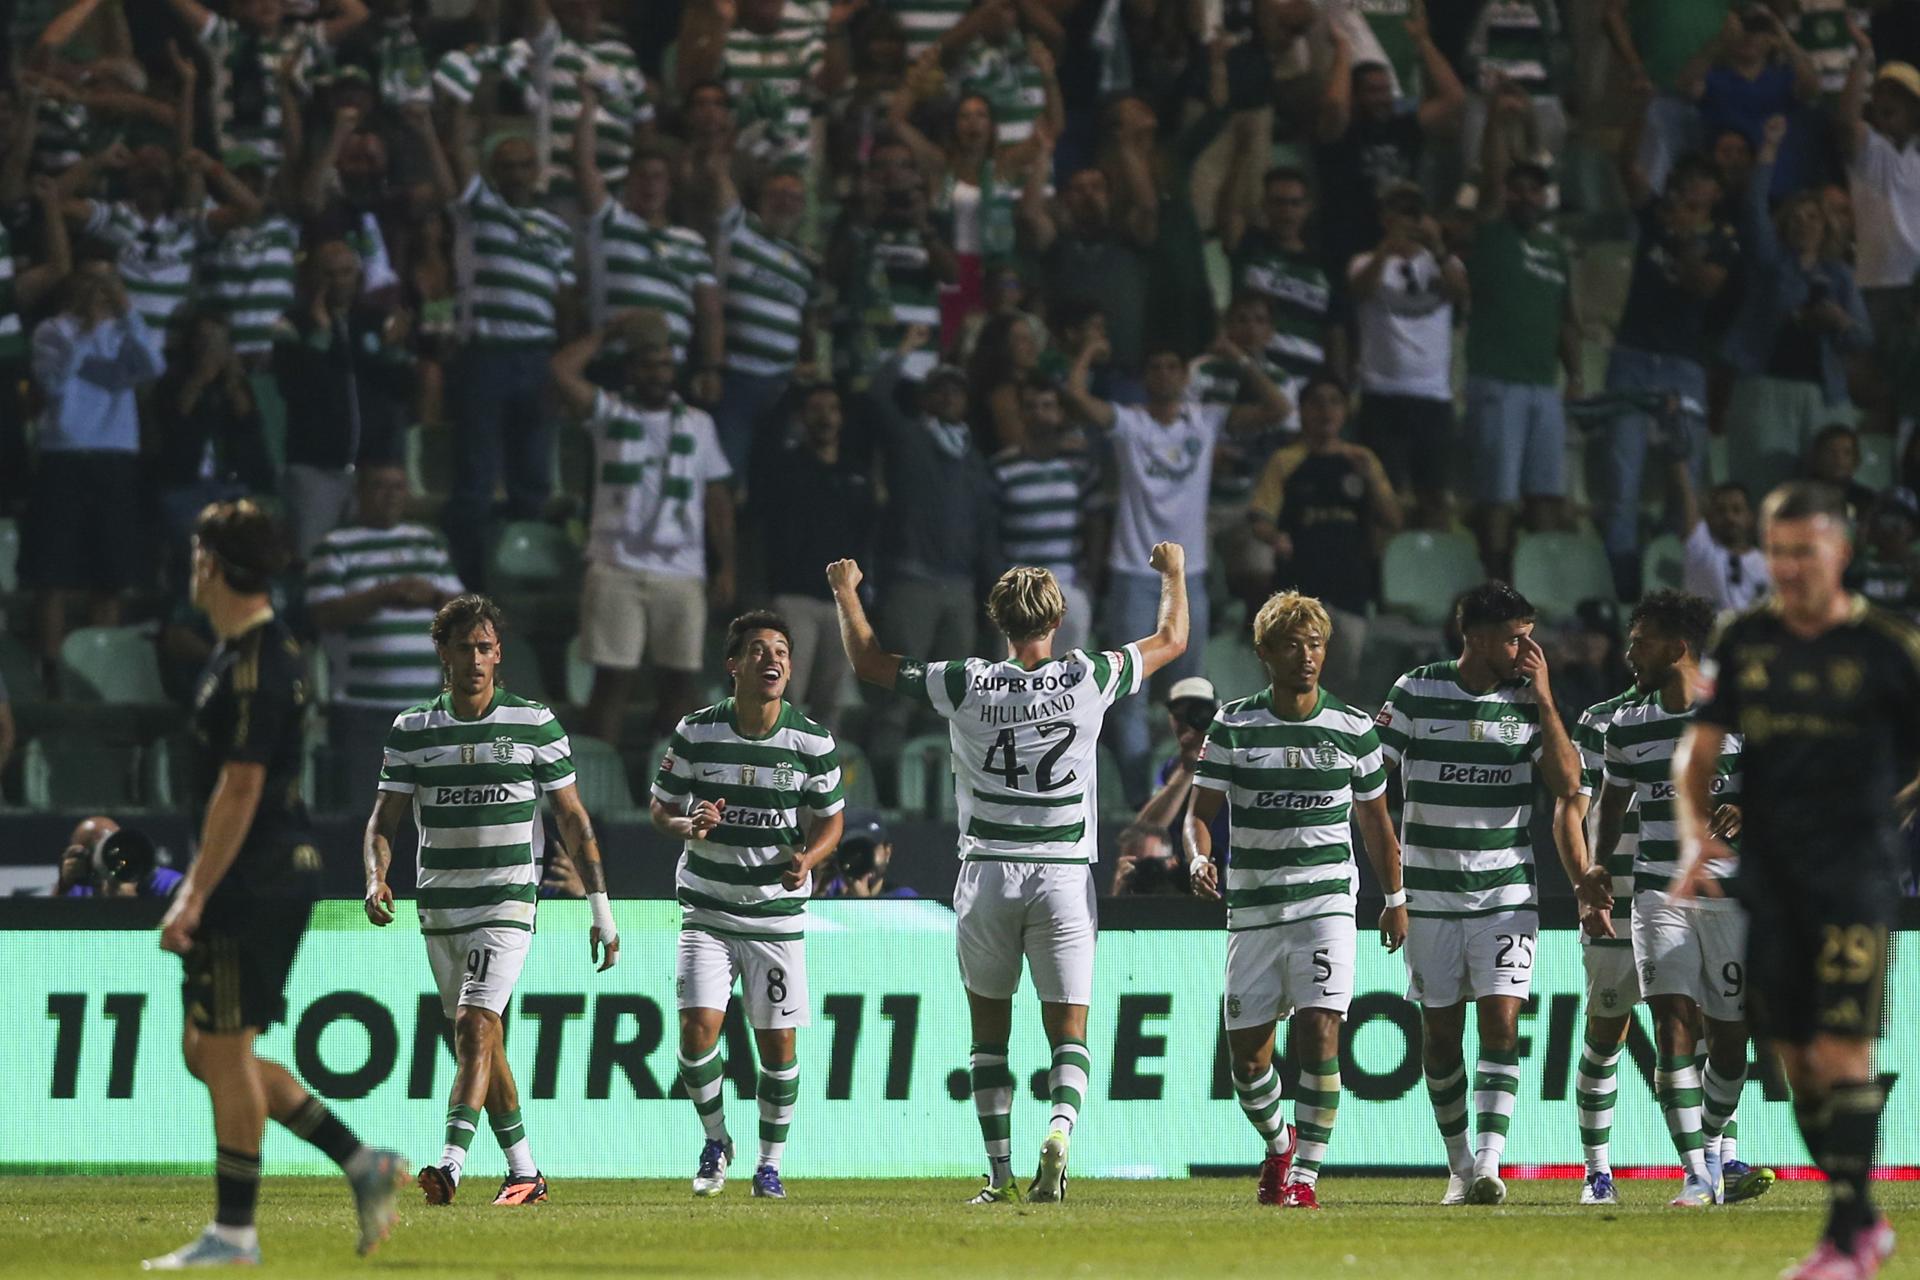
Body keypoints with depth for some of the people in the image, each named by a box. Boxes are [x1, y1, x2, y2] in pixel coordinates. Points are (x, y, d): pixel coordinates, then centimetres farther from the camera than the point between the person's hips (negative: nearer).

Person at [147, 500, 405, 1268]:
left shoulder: (253, 667, -17)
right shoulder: (253, 652, 15)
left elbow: (240, 790, -20)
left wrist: (195, 896, -19)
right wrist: (198, 886, 25)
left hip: (257, 887, -10)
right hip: (257, 882, 10)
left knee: (225, 1052, -5)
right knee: (208, 1052, 13)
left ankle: (234, 1233, 1)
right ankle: (363, 1164, 13)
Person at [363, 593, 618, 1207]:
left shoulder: (534, 724, -1)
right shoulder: (412, 729, 5)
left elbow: (573, 820, 3)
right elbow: (384, 818, 6)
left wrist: (601, 910, 0)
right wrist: (376, 876, -15)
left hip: (507, 902, -4)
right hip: (439, 909, 4)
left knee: (474, 1025, -20)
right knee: (482, 1041, 9)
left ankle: (451, 1162, -29)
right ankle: (523, 1173, 19)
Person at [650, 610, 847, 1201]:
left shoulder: (811, 741, -6)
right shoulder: (696, 732, -6)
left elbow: (830, 817, 6)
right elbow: (661, 807, 5)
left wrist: (808, 857, -15)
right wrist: (687, 826, -18)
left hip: (778, 913, 0)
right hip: (707, 911, 0)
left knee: (777, 1042, 2)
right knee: (697, 1026, -14)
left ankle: (770, 1163, 20)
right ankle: (715, 1141, 10)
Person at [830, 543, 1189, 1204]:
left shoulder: (968, 684, -4)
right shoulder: (1087, 678, -3)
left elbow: (868, 660, 6)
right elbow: (1170, 640, 13)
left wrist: (846, 591, 22)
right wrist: (1174, 574, 31)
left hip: (988, 874, 0)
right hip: (1065, 876, 0)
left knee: (989, 1032, 12)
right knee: (1068, 1032, 1)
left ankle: (999, 1173, 10)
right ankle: (1060, 1129, -26)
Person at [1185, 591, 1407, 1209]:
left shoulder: (1353, 729, 3)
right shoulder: (1232, 726, 1)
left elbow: (1374, 817, 15)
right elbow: (1201, 811, 1)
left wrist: (1395, 899, 18)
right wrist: (1199, 858, -20)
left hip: (1326, 904, -1)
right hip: (1252, 911, 1)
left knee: (1318, 1032, -18)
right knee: (1247, 1054, 4)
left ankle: (1305, 1174, -11)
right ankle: (1278, 1144, 34)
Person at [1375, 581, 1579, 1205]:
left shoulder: (1528, 699, 2)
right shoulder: (1415, 692, -2)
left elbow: (1567, 783, -8)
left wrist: (1543, 700, -11)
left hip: (1506, 890, 0)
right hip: (1429, 891, 0)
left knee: (1500, 1021, -13)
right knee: (1440, 1033, 5)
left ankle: (1489, 1164, -20)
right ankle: (1459, 1166, 19)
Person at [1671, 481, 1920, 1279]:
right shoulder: (1744, 642, 8)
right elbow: (1699, 749, 8)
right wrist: (1695, 832, -7)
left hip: (1855, 874, -5)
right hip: (1770, 874, 5)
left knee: (1842, 1051, -13)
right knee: (1794, 1057, 7)